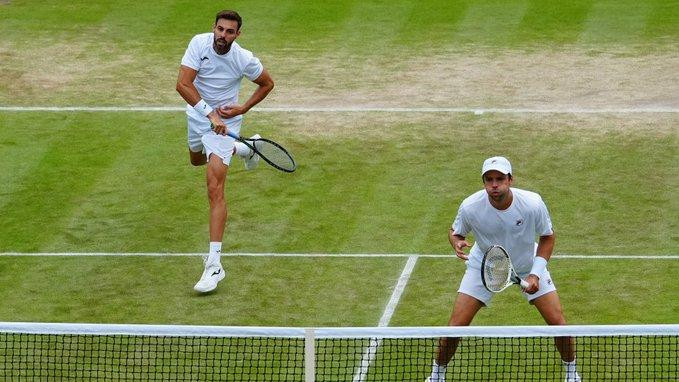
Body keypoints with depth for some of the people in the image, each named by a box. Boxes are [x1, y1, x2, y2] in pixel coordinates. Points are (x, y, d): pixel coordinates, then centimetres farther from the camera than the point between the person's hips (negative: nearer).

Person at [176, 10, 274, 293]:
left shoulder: (245, 60, -22)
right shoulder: (200, 43, -22)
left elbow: (267, 83, -2)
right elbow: (183, 84, -28)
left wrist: (243, 108, -15)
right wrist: (210, 113, -36)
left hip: (224, 123, -5)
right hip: (197, 116, 5)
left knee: (215, 190, -18)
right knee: (197, 159, 36)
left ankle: (214, 264, -24)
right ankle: (246, 149, 64)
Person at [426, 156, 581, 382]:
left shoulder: (532, 204, -30)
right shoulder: (470, 207, -29)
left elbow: (547, 236, -11)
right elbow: (455, 232, -7)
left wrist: (536, 274, -20)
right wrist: (456, 243, -32)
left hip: (528, 265, 0)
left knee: (558, 323, -6)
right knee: (455, 327, -9)